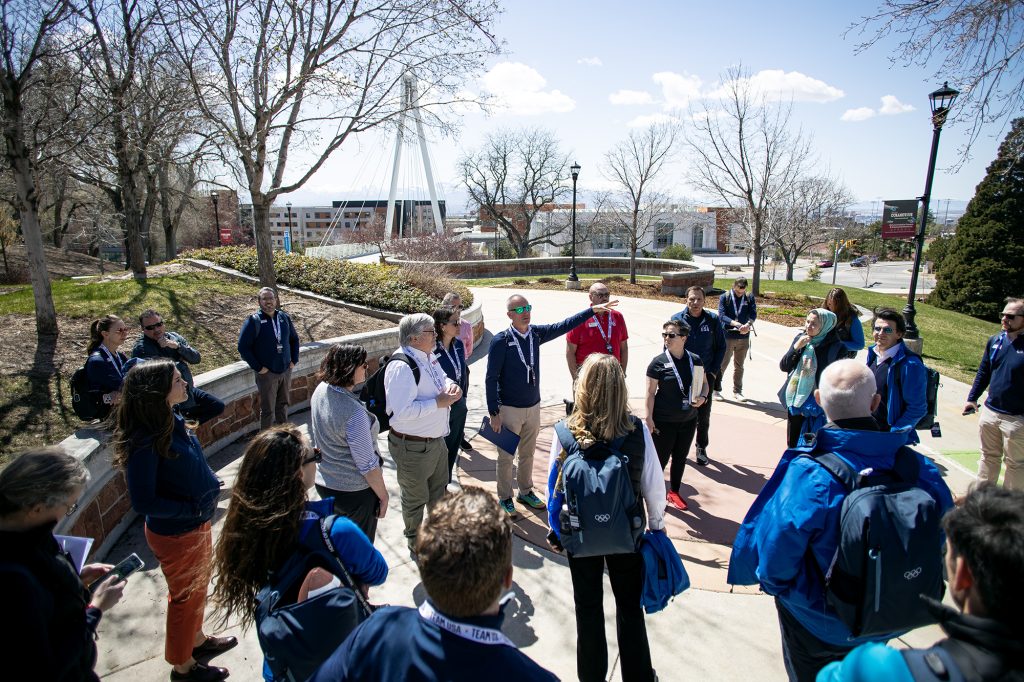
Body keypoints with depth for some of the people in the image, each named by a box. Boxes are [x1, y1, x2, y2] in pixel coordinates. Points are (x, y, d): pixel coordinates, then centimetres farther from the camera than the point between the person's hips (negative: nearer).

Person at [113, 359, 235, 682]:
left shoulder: (173, 421, -6)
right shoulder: (145, 442, -30)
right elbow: (144, 502, -26)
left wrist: (211, 486, -3)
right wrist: (194, 508, -22)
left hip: (197, 525, 7)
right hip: (175, 534, -7)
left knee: (198, 587, 28)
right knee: (185, 597, 15)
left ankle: (197, 639, 52)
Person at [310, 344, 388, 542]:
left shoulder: (320, 390, -8)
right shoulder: (354, 412, -31)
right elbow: (367, 464, -23)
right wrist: (383, 496, -11)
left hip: (324, 482, 7)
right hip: (354, 490, -7)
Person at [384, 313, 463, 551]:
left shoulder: (429, 357, 1)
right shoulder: (401, 367, -28)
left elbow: (441, 378, 19)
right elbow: (403, 410, -35)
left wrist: (450, 385, -4)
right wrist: (438, 402, -27)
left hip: (437, 439, 9)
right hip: (413, 447, -9)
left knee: (439, 490, 28)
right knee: (416, 498, 15)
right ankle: (415, 540, 40)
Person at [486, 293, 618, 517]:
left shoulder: (536, 333, -1)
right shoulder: (500, 340, -17)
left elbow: (563, 326, 1)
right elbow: (491, 379, -15)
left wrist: (593, 310, -5)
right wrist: (493, 413, -16)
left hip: (533, 406, 6)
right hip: (509, 410, -5)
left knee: (527, 454, 20)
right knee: (506, 457, 9)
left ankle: (526, 492, 39)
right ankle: (505, 499, 27)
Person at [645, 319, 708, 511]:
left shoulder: (695, 360, -1)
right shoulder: (658, 362, -12)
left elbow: (705, 383, 11)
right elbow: (650, 393, -9)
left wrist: (702, 397, -10)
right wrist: (649, 419, -11)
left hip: (688, 420, 4)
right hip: (664, 422, -4)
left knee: (680, 457, 18)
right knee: (661, 459, 6)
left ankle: (674, 492, 37)